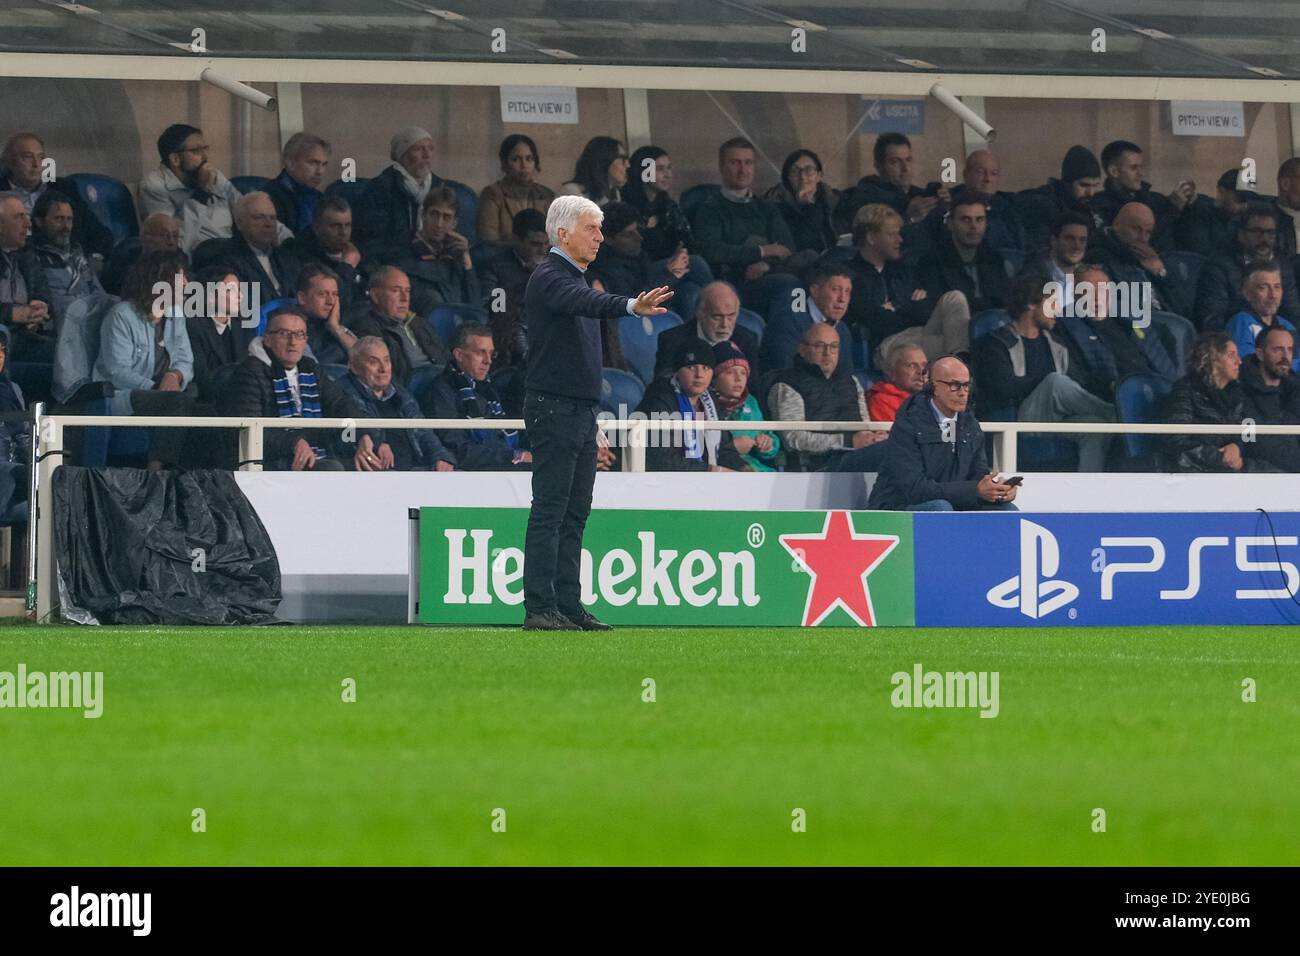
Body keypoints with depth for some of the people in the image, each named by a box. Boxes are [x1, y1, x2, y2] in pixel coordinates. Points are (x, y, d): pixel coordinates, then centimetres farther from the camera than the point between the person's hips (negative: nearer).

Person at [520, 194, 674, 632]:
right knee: (549, 512, -9)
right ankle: (540, 608, -9)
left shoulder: (578, 279, 18)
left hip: (582, 411, 9)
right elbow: (586, 303, -33)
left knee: (575, 514, 9)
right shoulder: (549, 278, -13)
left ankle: (569, 604, 11)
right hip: (553, 410, -9)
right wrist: (631, 306, -50)